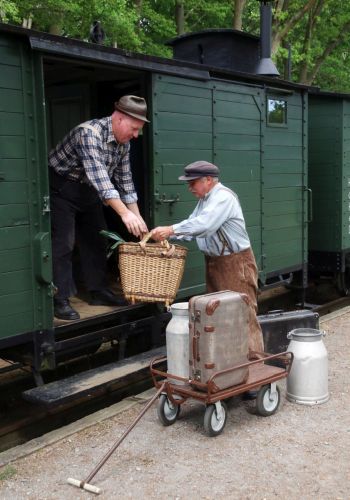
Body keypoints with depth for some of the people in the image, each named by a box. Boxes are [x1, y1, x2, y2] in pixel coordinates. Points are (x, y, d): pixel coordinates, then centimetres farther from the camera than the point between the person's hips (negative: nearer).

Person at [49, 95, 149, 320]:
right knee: (64, 243, -11)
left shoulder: (123, 143, -3)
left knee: (95, 241, 8)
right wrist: (125, 213, -43)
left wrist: (138, 217, -3)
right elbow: (99, 177, -39)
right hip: (61, 186, -8)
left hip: (87, 190, 8)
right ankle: (60, 301, -5)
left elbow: (125, 181, 3)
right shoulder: (89, 133, -30)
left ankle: (98, 291, 18)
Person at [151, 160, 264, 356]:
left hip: (236, 263, -10)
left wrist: (171, 229, -27)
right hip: (214, 262, 10)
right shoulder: (205, 199, 14)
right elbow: (192, 224, 12)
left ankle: (253, 359, 0)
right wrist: (165, 234, -2)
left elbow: (204, 225, -30)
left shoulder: (223, 197, -18)